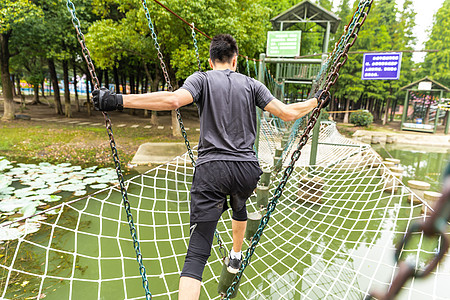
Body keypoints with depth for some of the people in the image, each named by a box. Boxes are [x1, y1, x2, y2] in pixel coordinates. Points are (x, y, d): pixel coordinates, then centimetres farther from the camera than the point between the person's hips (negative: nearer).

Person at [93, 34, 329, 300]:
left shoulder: (202, 79, 4)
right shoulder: (252, 84, 11)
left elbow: (174, 99, -17)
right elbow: (288, 113, 4)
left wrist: (119, 101, -16)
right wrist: (316, 101, 23)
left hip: (212, 169, -3)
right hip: (247, 168, 4)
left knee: (197, 253, -4)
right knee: (239, 207, 37)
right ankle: (236, 257, 58)